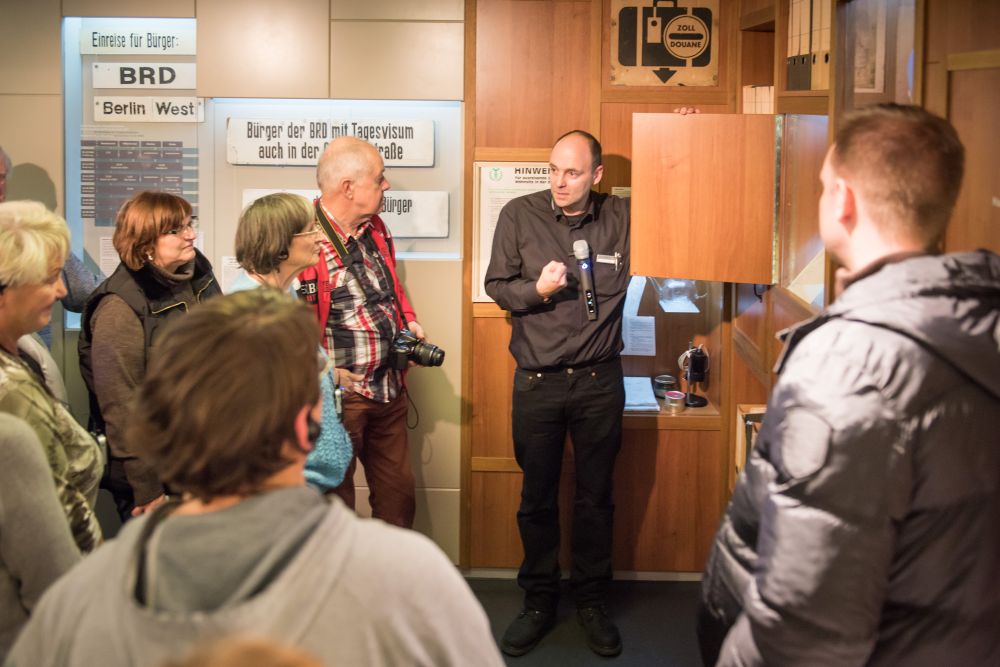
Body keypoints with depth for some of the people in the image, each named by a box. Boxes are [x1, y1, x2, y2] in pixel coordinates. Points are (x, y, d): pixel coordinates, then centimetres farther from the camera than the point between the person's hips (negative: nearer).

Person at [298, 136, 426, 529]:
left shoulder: (375, 228, 9)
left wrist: (408, 322, 8)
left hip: (389, 389, 8)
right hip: (340, 392, -8)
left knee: (399, 494, 18)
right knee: (335, 500, 8)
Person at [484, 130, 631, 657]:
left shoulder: (623, 217, -3)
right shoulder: (519, 216, -2)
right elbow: (496, 285, 4)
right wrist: (537, 289, -16)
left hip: (599, 381, 0)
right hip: (537, 382, 0)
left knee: (595, 497, 10)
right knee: (537, 498, 11)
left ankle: (591, 601, 26)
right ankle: (538, 602, 26)